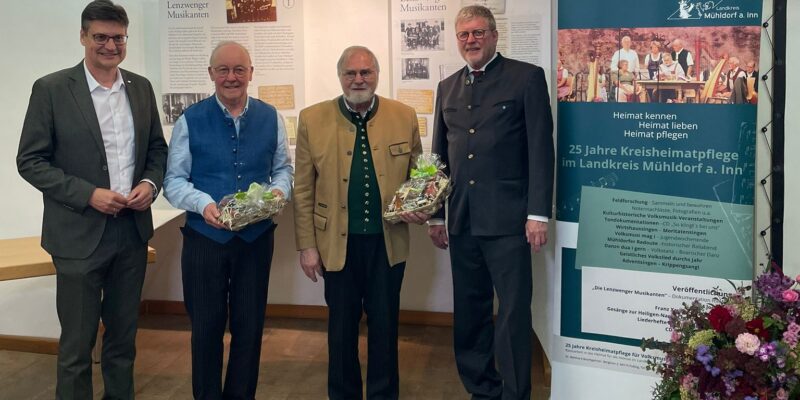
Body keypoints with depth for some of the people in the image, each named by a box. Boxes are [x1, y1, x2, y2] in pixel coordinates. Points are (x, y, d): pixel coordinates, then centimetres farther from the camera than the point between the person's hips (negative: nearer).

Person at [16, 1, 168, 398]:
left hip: (133, 231, 4)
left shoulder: (141, 88, 7)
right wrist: (88, 194, -17)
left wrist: (151, 182, -7)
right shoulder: (51, 89, -7)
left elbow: (157, 148, 14)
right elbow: (30, 161, -7)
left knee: (123, 337, 16)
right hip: (80, 234, -4)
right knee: (76, 345, 7)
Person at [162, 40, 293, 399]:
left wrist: (279, 191, -12)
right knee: (207, 327, 11)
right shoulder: (190, 120, -4)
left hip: (256, 236, 2)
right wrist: (204, 204, -22)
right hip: (205, 237, -2)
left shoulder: (270, 117, 3)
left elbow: (283, 168, 10)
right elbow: (174, 180, -4)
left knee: (250, 326, 12)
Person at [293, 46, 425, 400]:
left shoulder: (404, 117, 1)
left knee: (384, 324, 11)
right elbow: (303, 190, -1)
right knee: (342, 325, 13)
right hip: (338, 242, 0)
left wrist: (420, 207, -10)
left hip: (387, 241, 1)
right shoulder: (312, 119, -2)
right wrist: (306, 245, -3)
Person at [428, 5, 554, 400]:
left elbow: (541, 149, -6)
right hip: (461, 220, 5)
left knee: (513, 310, -1)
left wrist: (538, 214, -12)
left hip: (507, 218, -5)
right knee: (469, 311, 12)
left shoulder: (527, 77, -1)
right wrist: (435, 215, 14)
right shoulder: (447, 87, 14)